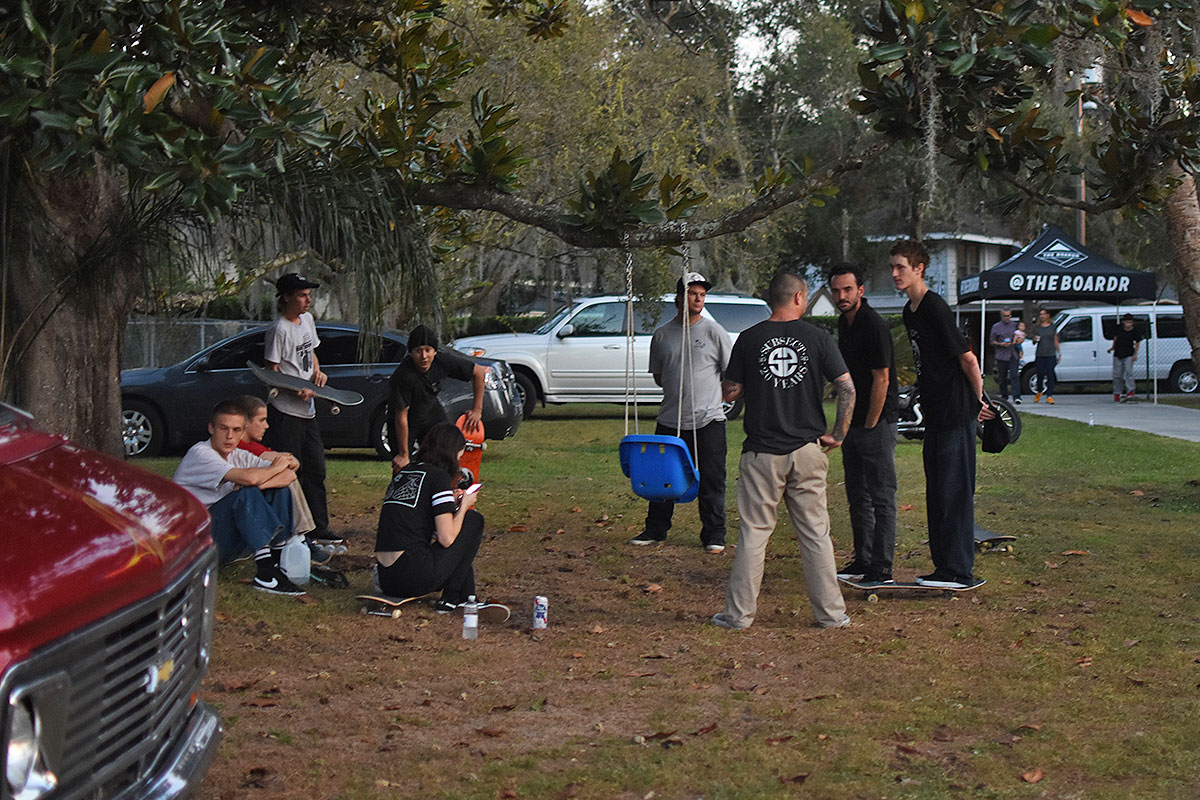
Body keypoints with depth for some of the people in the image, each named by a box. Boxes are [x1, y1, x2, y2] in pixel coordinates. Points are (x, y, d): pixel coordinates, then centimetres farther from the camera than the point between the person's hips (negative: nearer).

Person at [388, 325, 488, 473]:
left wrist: (477, 410, -6)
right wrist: (403, 454, -23)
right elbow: (401, 418, -28)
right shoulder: (403, 376, -34)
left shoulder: (443, 360, -22)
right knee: (403, 467, -13)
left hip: (431, 411, 4)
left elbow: (479, 372, -7)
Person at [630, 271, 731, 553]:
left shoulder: (714, 331, 0)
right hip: (670, 420, 3)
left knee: (711, 480, 1)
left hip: (708, 420, -3)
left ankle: (714, 535, 11)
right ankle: (655, 529, 23)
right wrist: (680, 388, 5)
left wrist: (704, 391, 1)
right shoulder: (662, 334, 9)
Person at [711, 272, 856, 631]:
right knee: (815, 533, 8)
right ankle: (831, 612, 12)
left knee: (753, 533, 5)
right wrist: (838, 434, 4)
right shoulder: (818, 338, -1)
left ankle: (739, 612, 7)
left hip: (762, 452, 0)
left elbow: (729, 392, 3)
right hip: (807, 451, 0)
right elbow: (848, 388, -5)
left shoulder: (749, 339, -1)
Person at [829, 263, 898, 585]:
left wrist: (869, 426, -15)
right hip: (853, 422, 9)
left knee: (881, 497, -5)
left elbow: (881, 380, -18)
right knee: (857, 495, 14)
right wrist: (848, 424, 14)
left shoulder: (874, 326, -16)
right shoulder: (844, 323, 12)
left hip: (877, 422, -9)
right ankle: (863, 561, 23)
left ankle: (882, 568, -2)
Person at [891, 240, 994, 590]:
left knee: (954, 492, -6)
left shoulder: (935, 308, -16)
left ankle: (960, 571, -2)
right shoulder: (909, 311, 13)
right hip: (935, 415, 9)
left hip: (957, 415, -9)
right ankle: (945, 567, 18)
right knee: (936, 493, 12)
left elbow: (968, 359, -15)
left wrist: (979, 403, -5)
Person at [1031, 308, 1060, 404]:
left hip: (1051, 355, 0)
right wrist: (1035, 339, -9)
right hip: (1040, 355, 0)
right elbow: (1034, 343, 14)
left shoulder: (1052, 327, 9)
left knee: (1050, 375, -8)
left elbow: (1056, 341, 13)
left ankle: (1050, 396, -8)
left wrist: (1059, 353, 10)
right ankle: (1039, 392, 26)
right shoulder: (1036, 328, 9)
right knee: (1040, 374, -1)